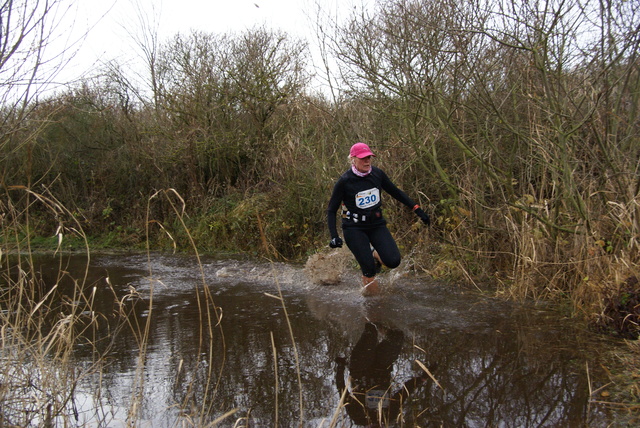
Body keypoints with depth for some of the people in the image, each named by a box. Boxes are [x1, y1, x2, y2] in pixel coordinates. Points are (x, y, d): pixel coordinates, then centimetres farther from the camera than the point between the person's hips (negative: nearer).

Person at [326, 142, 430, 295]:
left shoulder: (377, 174, -4)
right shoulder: (344, 181, -15)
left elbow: (396, 192, 10)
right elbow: (331, 210, -10)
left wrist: (417, 209, 6)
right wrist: (334, 236, -21)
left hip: (377, 225, 4)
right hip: (354, 229, -4)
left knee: (393, 261, -12)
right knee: (369, 269, -13)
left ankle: (374, 255, 21)